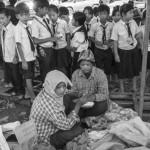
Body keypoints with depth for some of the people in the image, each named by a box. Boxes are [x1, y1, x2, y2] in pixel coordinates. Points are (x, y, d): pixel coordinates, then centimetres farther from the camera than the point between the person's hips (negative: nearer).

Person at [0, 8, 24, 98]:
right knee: (10, 76, 19)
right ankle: (16, 90, 39)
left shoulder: (13, 29, -18)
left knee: (16, 76, 7)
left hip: (13, 58, -7)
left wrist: (15, 56, -18)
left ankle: (20, 92, 27)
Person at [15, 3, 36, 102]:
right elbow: (19, 45, -15)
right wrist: (23, 61, -17)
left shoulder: (28, 26, 4)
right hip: (25, 58, -6)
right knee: (28, 78, 1)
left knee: (31, 77, 16)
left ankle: (30, 93, 32)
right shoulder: (18, 28, -14)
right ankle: (33, 98, 9)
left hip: (32, 56, 6)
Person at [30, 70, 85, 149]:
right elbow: (67, 125, -27)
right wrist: (78, 106, -18)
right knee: (79, 130, -16)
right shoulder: (49, 105, -38)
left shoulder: (46, 92, -10)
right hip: (47, 138, -9)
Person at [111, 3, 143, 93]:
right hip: (123, 51, -4)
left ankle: (134, 87, 41)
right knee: (122, 70, 13)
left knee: (135, 68, 18)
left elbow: (138, 34, 7)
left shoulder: (133, 22, -7)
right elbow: (115, 41, -15)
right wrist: (116, 55, -14)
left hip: (134, 49, 4)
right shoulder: (117, 26, -19)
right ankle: (121, 88, 37)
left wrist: (141, 44, 0)